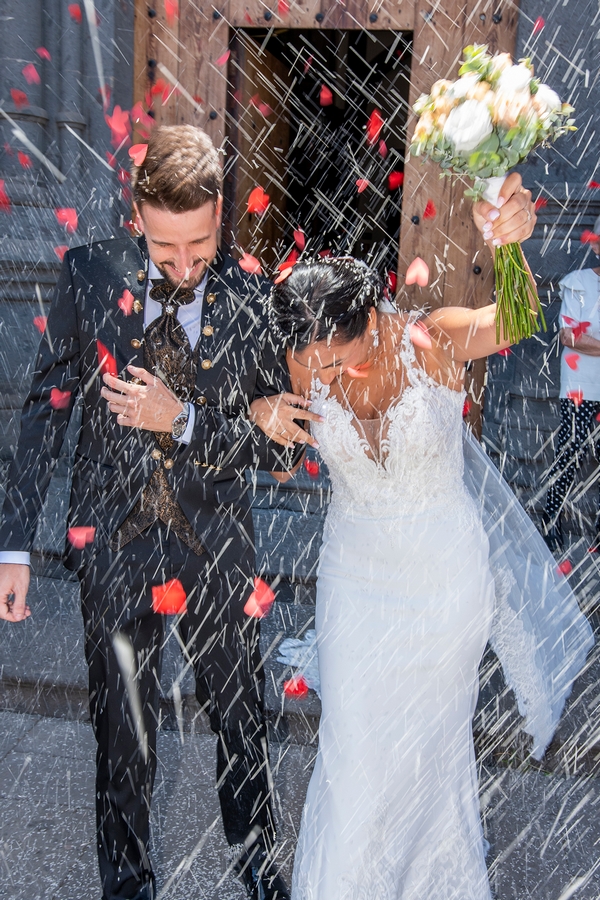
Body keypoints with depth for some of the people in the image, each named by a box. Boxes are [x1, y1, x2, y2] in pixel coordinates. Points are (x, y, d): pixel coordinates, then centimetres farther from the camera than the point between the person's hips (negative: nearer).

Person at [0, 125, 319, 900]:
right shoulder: (90, 276, -8)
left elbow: (276, 447, -6)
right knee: (121, 737, 17)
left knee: (240, 722, 19)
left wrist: (184, 420, -22)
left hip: (217, 549, 0)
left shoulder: (250, 299, -10)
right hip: (113, 545, 0)